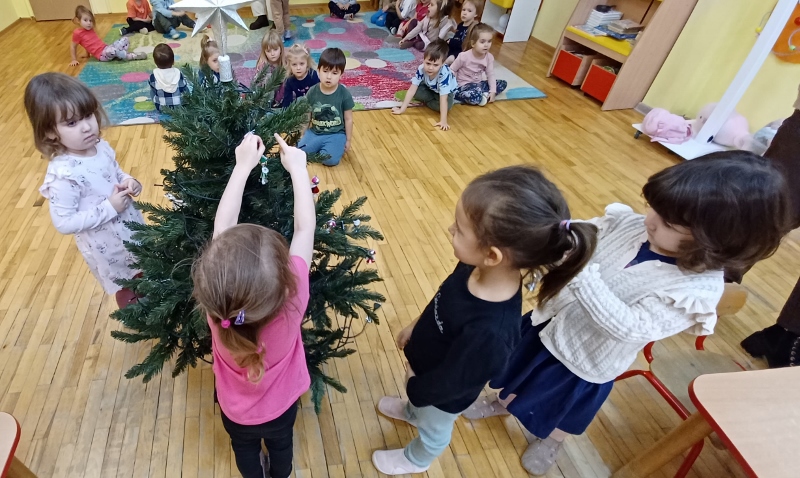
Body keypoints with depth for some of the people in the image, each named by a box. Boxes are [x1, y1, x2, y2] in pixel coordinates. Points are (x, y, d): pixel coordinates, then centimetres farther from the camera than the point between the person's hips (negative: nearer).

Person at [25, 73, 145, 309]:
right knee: (128, 293, 16)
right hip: (107, 249, -7)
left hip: (133, 229, 7)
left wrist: (129, 181, -10)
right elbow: (64, 223, -25)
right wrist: (109, 208, -29)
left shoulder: (101, 147, -7)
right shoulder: (63, 174, -28)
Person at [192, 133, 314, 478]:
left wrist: (243, 165, -20)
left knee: (245, 449, 34)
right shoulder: (292, 298, -42)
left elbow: (222, 227, -26)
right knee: (280, 445, 33)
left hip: (236, 410, 1)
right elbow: (305, 227, -30)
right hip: (281, 405, -1)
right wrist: (297, 168, -21)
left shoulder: (215, 302, -37)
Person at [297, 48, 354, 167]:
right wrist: (302, 135, 9)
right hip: (314, 132, 3)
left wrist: (348, 140, 1)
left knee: (330, 159, -27)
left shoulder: (344, 94, -10)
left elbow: (348, 119, -2)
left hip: (336, 134, -3)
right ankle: (321, 148, 8)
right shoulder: (312, 92, -4)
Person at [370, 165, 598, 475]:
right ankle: (412, 412, 72)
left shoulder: (489, 333, -48)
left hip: (441, 395, -5)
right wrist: (415, 328, 8)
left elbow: (450, 382, -29)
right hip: (426, 367, 5)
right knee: (417, 403, 39)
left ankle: (416, 460, 63)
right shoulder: (477, 268, -27)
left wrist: (415, 387, -11)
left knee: (432, 430, 31)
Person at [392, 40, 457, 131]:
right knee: (417, 91, -25)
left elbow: (443, 99, -44)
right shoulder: (421, 69, -31)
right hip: (430, 88, 3)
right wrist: (402, 109, -32)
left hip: (446, 91, -3)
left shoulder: (444, 74, -43)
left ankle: (425, 102, -8)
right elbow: (412, 90, -28)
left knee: (447, 105, -32)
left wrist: (443, 121, -50)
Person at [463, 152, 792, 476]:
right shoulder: (630, 224, -16)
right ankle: (504, 403, 64)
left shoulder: (698, 290, -30)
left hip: (588, 361, -4)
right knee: (519, 371, 30)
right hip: (552, 321, 5)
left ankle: (551, 442, 61)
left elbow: (629, 327, -36)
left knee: (563, 410, 26)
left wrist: (581, 273, -44)